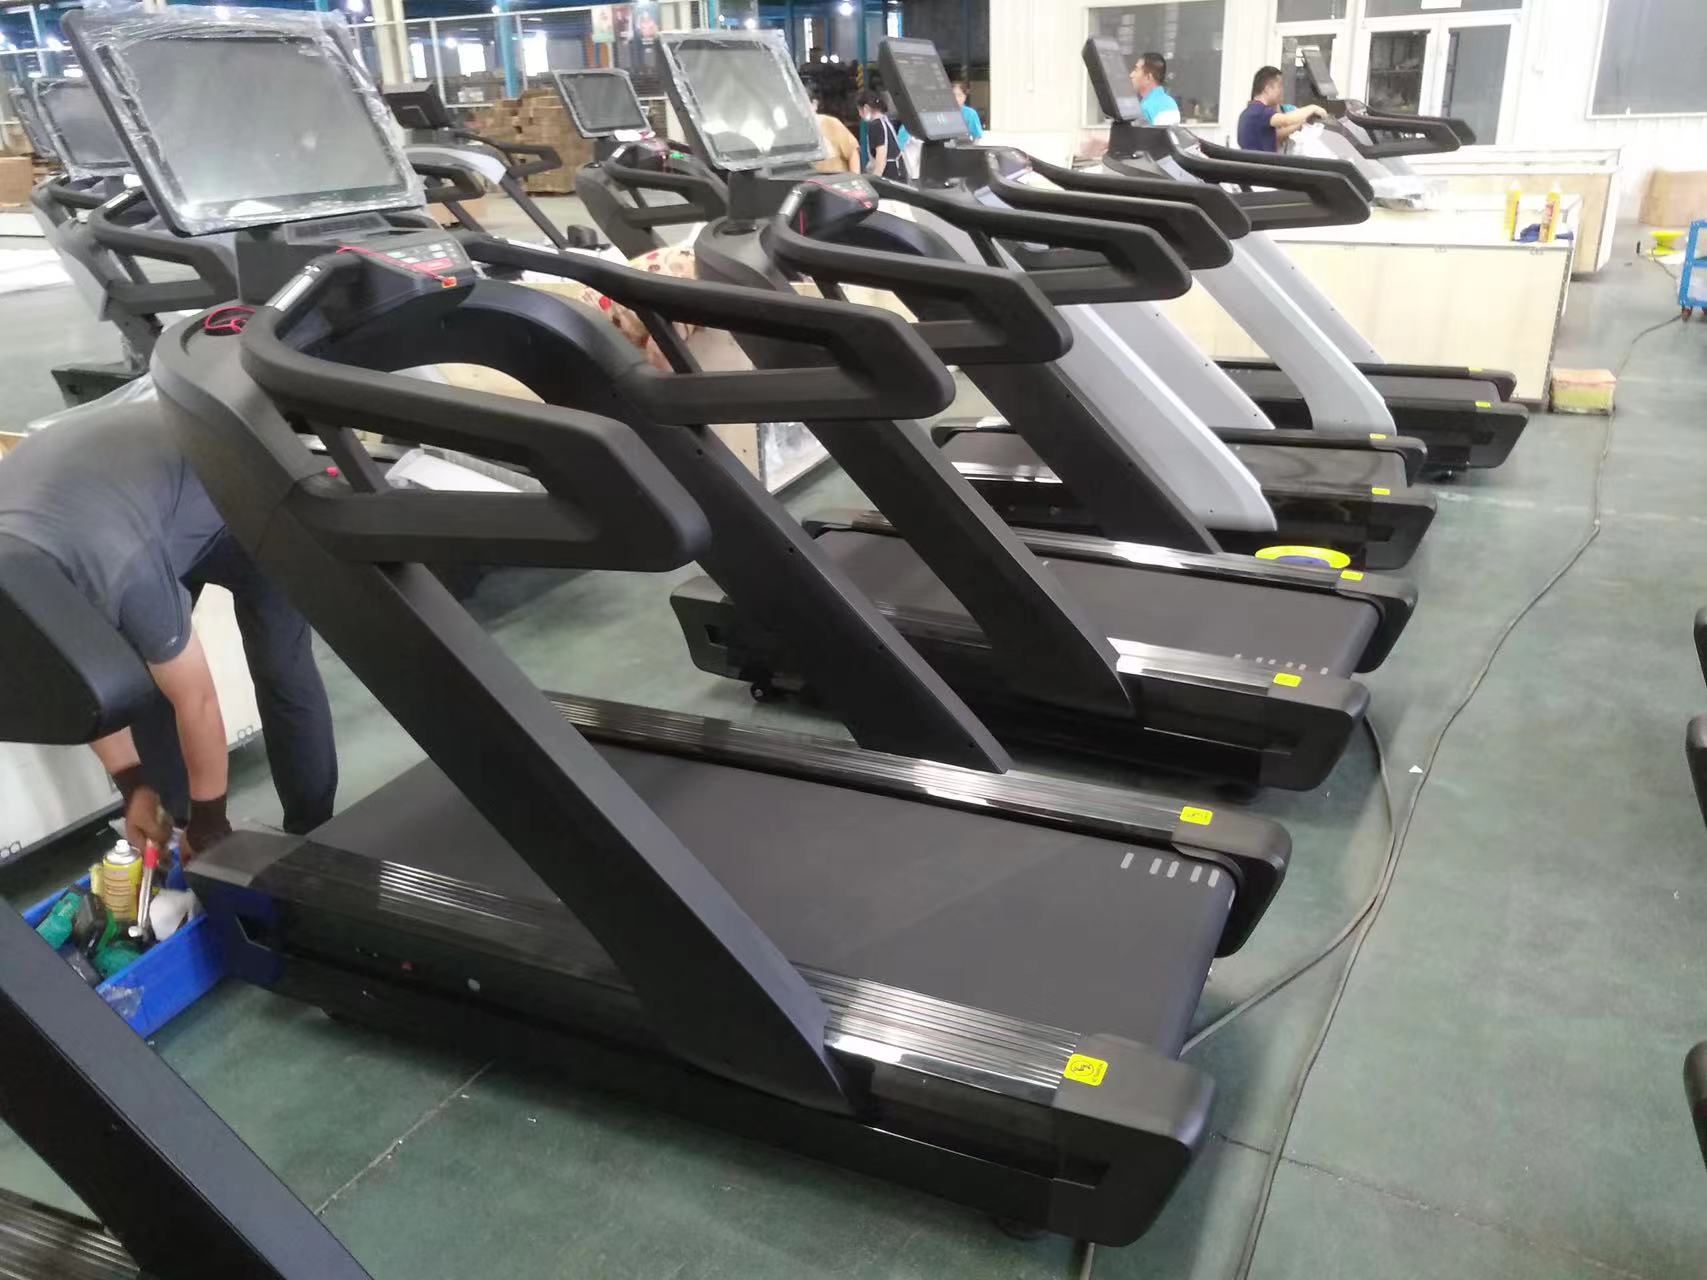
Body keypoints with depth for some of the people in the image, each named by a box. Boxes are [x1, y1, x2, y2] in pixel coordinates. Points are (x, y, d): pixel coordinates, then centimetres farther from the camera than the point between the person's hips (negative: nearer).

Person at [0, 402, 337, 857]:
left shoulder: (119, 568, -41)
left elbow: (196, 701, -29)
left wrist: (209, 824, -17)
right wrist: (133, 785, -7)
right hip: (159, 505, 7)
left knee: (281, 671, -9)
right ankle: (180, 843, 9)